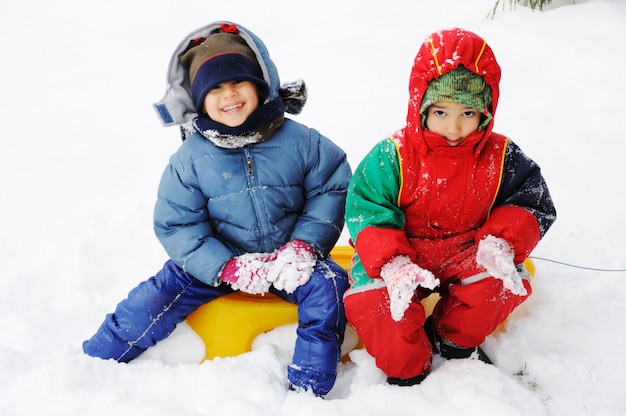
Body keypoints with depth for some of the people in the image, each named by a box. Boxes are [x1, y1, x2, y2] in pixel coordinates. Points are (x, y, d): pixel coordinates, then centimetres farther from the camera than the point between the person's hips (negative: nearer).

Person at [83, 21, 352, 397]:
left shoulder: (299, 141, -8)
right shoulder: (191, 157, -8)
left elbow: (332, 189, -3)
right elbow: (176, 225, -7)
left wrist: (304, 244, -17)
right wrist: (227, 267, -19)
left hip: (290, 257, 0)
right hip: (221, 262, 1)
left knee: (327, 285, -26)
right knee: (161, 293, -13)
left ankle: (307, 391, -19)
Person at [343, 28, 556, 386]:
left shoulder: (500, 157, -4)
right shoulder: (392, 157, -12)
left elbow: (534, 206, 0)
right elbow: (365, 211, -15)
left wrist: (504, 241, -23)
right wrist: (391, 262, -33)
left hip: (466, 255, 2)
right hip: (401, 252, -2)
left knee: (505, 281, -28)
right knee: (370, 298, -30)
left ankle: (454, 340, 3)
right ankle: (408, 370, -1)